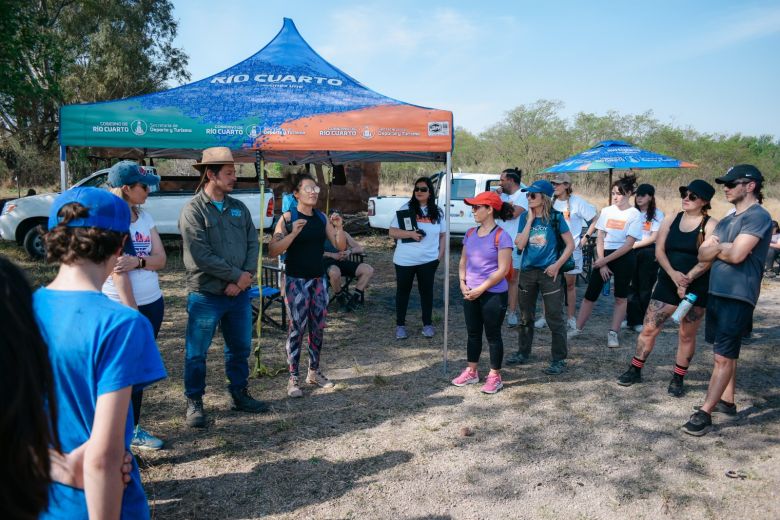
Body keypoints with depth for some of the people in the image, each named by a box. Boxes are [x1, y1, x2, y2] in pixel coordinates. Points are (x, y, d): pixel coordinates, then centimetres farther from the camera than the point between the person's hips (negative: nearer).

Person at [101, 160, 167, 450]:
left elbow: (161, 259, 2)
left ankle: (132, 427, 25)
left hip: (152, 303, 7)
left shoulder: (144, 217, 7)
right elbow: (118, 272, -18)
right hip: (120, 306, -6)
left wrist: (139, 261, -20)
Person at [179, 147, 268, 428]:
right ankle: (194, 402, 22)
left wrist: (248, 275, -13)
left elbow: (253, 243, 4)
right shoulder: (193, 210, -10)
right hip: (206, 295, -6)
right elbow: (201, 255, -18)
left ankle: (239, 394, 33)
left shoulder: (239, 207, 9)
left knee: (240, 347, 16)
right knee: (196, 353, 6)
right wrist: (237, 276, -14)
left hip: (240, 293, 6)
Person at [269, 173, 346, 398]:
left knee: (318, 327, 11)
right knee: (297, 327, -2)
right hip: (296, 280, -5)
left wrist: (339, 227, -13)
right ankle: (293, 378, 7)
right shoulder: (288, 217, -9)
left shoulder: (322, 217, 5)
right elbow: (273, 251, -17)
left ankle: (314, 372, 26)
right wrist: (293, 233, -28)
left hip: (318, 279, 5)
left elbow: (341, 247, 4)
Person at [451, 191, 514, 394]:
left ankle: (495, 377, 18)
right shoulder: (470, 233, 7)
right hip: (471, 294, 6)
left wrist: (481, 289, -18)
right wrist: (463, 283, -4)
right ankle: (471, 372, 30)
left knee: (493, 335, 5)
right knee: (473, 333, 16)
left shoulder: (501, 236, -14)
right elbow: (463, 261, 12)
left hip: (493, 294, -6)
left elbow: (502, 270, -17)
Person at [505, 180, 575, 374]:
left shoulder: (556, 218, -7)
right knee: (525, 316, 15)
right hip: (527, 271, 4)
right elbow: (520, 244, -8)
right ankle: (523, 353, 30)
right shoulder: (525, 217, 3)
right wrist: (530, 220, -10)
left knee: (555, 318, -2)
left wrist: (557, 265, -13)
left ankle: (559, 360, 8)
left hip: (548, 272, -4)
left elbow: (570, 244, -4)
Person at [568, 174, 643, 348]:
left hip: (624, 258, -3)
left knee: (620, 297, 5)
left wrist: (606, 260, -13)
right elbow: (600, 238, 3)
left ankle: (613, 333, 15)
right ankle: (578, 328, 14)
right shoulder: (606, 211, 3)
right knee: (590, 294, 4)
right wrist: (601, 263, -6)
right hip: (603, 256, 3)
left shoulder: (635, 215, -7)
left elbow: (629, 244, -11)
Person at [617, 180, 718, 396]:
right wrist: (673, 274, -15)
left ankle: (677, 379, 21)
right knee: (649, 329, 3)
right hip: (667, 283, 3)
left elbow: (707, 260, -14)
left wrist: (687, 279, -21)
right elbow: (659, 250, 0)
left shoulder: (710, 225, -6)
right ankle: (635, 370, 17)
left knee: (687, 335, 8)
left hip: (696, 287, -3)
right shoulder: (671, 220, 6)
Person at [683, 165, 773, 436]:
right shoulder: (726, 220, 16)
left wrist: (715, 247, -2)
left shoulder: (758, 216, -11)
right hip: (716, 293, 9)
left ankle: (704, 413, -6)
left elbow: (736, 255, -21)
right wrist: (723, 247, -11)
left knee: (724, 357, -7)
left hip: (738, 297, -9)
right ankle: (726, 401, 28)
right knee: (725, 353, 16)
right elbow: (703, 254, 9)